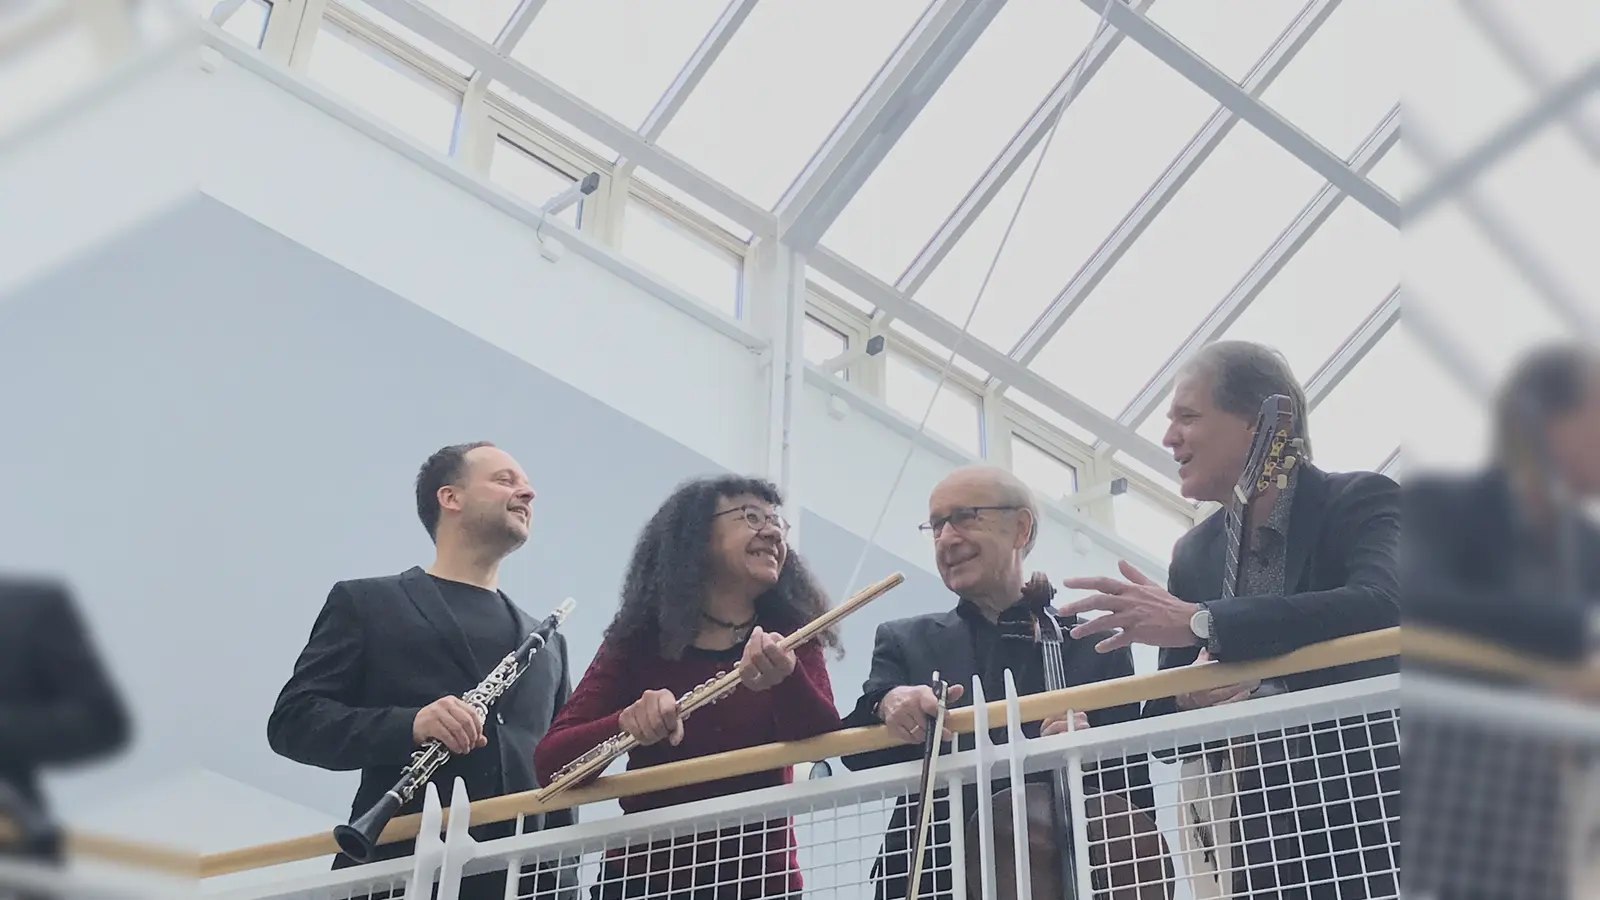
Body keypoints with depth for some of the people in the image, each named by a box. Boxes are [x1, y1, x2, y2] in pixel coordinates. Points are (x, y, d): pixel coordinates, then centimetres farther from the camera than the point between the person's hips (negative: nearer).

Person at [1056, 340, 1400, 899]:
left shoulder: (1361, 500, -5)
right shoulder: (1193, 554, 9)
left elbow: (1382, 606, -28)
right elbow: (1163, 723, 10)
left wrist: (1200, 621, -30)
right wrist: (1190, 696, -15)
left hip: (1374, 808, -4)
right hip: (1265, 829, 4)